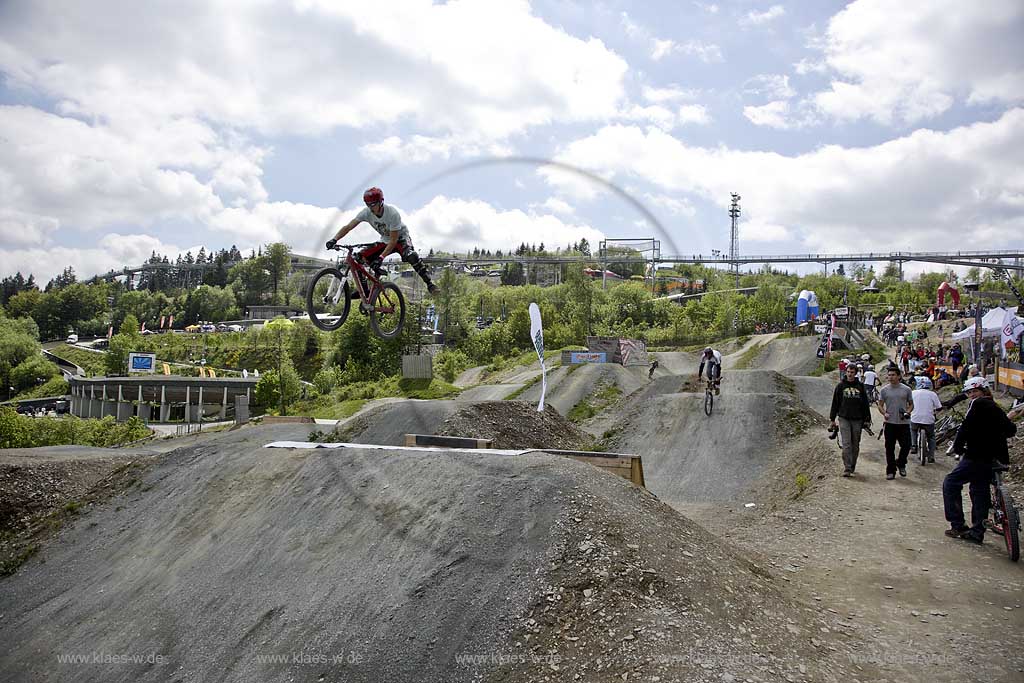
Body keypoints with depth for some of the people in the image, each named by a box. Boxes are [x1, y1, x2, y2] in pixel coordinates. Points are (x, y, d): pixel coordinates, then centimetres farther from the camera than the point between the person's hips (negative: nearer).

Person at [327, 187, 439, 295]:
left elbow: (394, 240, -31)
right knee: (360, 257, -9)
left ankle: (429, 284, -31)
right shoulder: (366, 212, -18)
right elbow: (348, 227, -21)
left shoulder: (393, 213, -32)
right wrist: (334, 240, -36)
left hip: (401, 238, -6)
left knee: (411, 256, -37)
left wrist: (381, 257, -39)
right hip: (385, 240, 6)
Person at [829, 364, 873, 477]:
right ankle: (847, 468, -13)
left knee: (855, 444, 8)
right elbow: (835, 403, 6)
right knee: (846, 444, -9)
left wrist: (867, 419, 7)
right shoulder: (840, 386, 3)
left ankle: (852, 467, 20)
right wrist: (832, 419, 3)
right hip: (844, 419, -2)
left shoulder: (860, 386, 6)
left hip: (857, 420, 2)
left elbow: (865, 404, 11)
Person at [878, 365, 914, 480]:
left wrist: (907, 412, -10)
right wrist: (884, 413, -14)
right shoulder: (884, 390, 4)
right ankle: (890, 471, 11)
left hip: (904, 423, 0)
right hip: (890, 423, 0)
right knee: (890, 448, 3)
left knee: (906, 445, -2)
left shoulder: (906, 389, 4)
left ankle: (901, 464, 24)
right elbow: (880, 405, 7)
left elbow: (911, 404, 10)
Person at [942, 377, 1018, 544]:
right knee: (980, 492, 13)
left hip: (976, 456, -8)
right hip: (992, 458, 8)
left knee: (950, 483, 1)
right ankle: (977, 532, 15)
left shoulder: (978, 404, -9)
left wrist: (958, 446, -10)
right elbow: (1011, 429, 20)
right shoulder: (996, 408, 15)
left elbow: (966, 426, -18)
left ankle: (958, 525, -2)